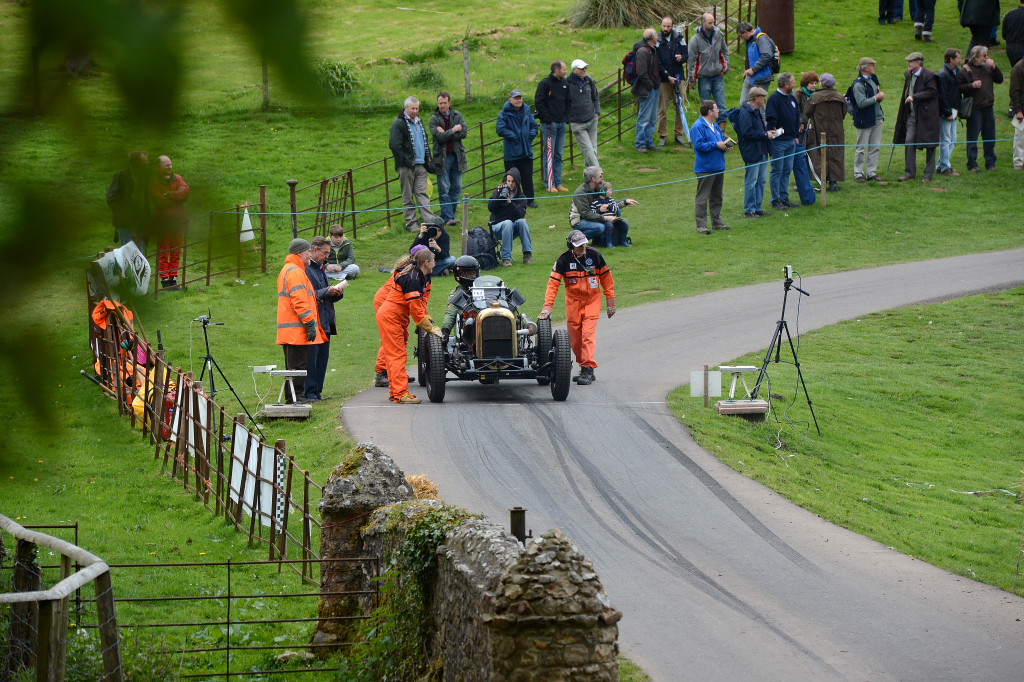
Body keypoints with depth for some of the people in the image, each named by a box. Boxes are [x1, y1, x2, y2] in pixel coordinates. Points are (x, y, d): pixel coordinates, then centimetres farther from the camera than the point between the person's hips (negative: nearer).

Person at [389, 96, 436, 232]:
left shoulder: (419, 122, 19)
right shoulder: (398, 123, -7)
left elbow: (425, 143, 27)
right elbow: (394, 144, -15)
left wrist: (429, 161, 18)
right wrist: (405, 162, -16)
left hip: (420, 165, 6)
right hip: (406, 167, -6)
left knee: (422, 194, 3)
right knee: (408, 196, 0)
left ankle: (430, 221, -1)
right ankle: (411, 223, 4)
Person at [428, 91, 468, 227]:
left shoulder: (457, 116, 6)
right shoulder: (434, 119, -5)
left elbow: (464, 132, -8)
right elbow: (439, 137, -18)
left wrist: (445, 134, -14)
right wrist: (453, 130, -9)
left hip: (456, 156, 4)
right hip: (442, 158, -4)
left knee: (457, 188, 6)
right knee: (443, 190, -5)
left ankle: (445, 216, 14)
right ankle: (448, 217, -3)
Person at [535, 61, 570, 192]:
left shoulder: (565, 83, 11)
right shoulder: (545, 84, -9)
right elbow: (539, 103, -11)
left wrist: (566, 118, 7)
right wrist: (548, 120, -14)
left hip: (562, 124, 7)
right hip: (550, 124, -7)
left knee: (558, 154, 10)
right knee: (549, 154, -3)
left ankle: (558, 183, 15)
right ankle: (549, 184, 0)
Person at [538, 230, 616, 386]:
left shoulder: (594, 255, -7)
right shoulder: (564, 259, -9)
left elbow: (606, 278, 5)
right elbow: (553, 282, -12)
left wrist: (611, 302, 7)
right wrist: (548, 305, -22)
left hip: (592, 300, -1)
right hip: (573, 301, 1)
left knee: (588, 334, -16)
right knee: (574, 338, 2)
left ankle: (588, 369, -17)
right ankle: (585, 369, 16)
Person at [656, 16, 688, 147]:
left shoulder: (679, 39, 7)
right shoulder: (657, 41, -3)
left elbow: (686, 55, 11)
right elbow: (657, 63, -5)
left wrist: (682, 57, -13)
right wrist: (668, 76, -11)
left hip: (678, 77, 3)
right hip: (663, 79, -3)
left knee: (680, 107, 5)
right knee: (662, 109, -2)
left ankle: (679, 134, 15)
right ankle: (662, 136, 5)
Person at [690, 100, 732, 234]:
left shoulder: (715, 126, 15)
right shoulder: (698, 127, -14)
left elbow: (722, 139, 28)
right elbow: (699, 145, -23)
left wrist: (725, 145, 4)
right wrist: (716, 145, -18)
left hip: (718, 167, 9)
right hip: (705, 169, -9)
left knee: (717, 197, 15)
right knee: (702, 198, -6)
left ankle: (717, 222, 23)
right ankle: (701, 225, -6)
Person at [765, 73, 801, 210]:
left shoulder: (792, 98, 13)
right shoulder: (774, 98, -14)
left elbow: (797, 117, 20)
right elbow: (771, 119, -18)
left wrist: (796, 135, 17)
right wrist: (774, 132, -19)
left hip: (791, 141, 8)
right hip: (779, 141, -8)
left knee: (787, 170, 12)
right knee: (777, 170, -2)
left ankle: (784, 197, 20)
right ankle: (776, 200, 4)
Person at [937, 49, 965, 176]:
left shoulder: (957, 72, 12)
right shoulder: (943, 74, -14)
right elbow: (942, 96, -17)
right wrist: (947, 113, -18)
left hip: (952, 111, 9)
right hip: (945, 112, -9)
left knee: (952, 140, 13)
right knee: (945, 140, -4)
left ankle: (941, 165, 21)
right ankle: (945, 168, 1)